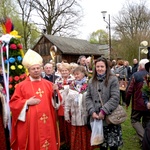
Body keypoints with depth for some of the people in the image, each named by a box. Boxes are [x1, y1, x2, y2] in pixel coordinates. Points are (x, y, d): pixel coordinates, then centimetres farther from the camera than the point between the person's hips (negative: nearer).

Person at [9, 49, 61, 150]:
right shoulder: (21, 85, -2)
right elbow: (13, 103, -1)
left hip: (46, 122, 3)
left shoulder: (48, 84, 6)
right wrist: (27, 102, -13)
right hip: (30, 123, -2)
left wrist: (55, 92, -11)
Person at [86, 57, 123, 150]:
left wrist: (104, 111, -17)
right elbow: (88, 98, 7)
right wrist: (92, 111, -7)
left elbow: (115, 98, -13)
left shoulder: (113, 79, -6)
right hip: (96, 118, 4)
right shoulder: (92, 81, 10)